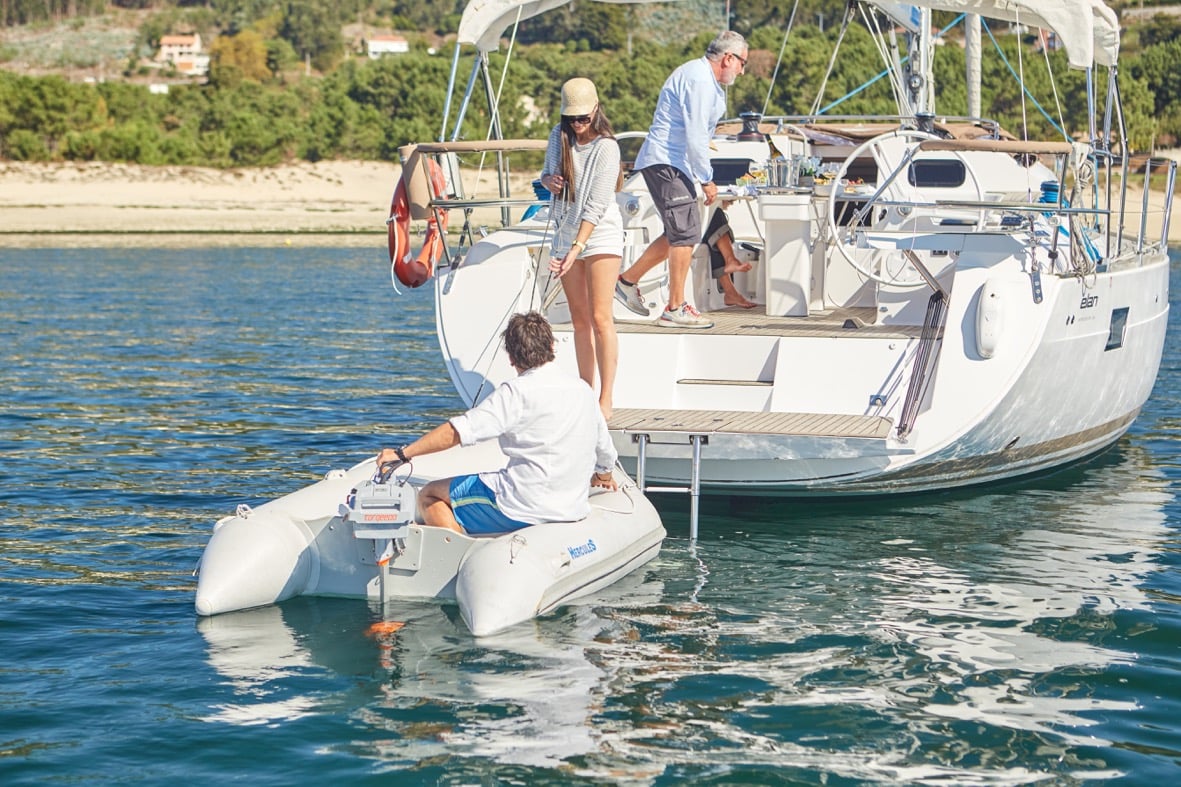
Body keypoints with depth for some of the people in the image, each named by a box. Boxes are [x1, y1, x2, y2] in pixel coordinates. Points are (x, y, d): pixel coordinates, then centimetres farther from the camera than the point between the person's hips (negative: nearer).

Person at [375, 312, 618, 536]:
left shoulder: (518, 391, -12)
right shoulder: (583, 389, 9)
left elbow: (457, 431, -17)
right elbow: (606, 452, 20)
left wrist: (403, 453, -11)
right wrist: (603, 476, 43)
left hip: (523, 507, -8)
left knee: (430, 496, 6)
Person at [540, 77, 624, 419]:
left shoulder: (606, 147, -15)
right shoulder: (558, 136, 4)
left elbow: (596, 206, -19)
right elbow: (547, 174, 20)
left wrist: (576, 249, -26)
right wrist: (549, 180, -6)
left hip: (600, 235, -6)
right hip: (565, 234, 6)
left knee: (600, 317, -12)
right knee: (579, 320, 7)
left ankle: (606, 400, -12)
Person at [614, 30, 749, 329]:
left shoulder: (706, 79, 18)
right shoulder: (699, 80, -17)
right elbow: (694, 136, -21)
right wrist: (707, 180, -16)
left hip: (672, 163, 11)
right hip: (666, 162, -11)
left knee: (680, 233, 13)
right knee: (685, 233, -10)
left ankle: (628, 280, 24)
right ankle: (675, 309, -5)